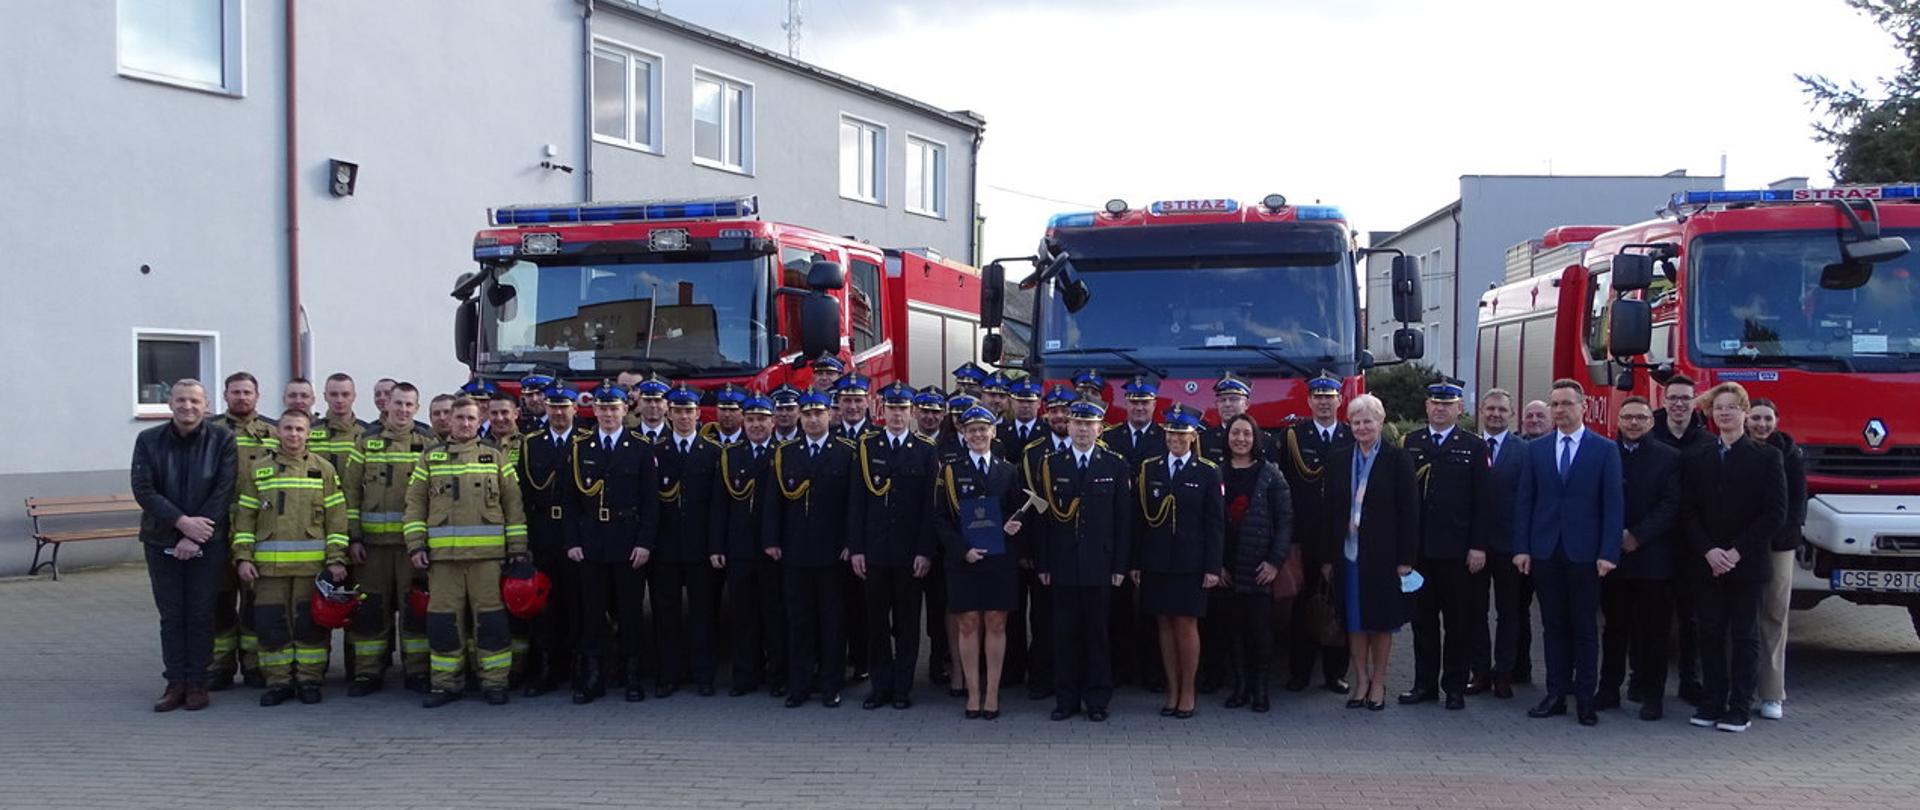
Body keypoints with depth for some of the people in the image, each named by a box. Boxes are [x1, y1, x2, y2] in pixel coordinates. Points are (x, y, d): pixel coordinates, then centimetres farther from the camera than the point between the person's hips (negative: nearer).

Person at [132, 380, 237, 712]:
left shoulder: (222, 440, -3)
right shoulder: (149, 441, 2)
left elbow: (224, 491, -8)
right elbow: (143, 489, -5)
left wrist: (194, 536, -13)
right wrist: (181, 521, -17)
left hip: (207, 540, -2)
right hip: (161, 541, 2)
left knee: (201, 614, 3)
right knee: (171, 615, 6)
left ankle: (197, 683, 10)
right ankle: (176, 683, 12)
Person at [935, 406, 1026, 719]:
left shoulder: (1008, 471, 9)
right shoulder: (950, 470, 4)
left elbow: (1019, 511, 13)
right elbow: (941, 519, 1)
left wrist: (1014, 524, -10)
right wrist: (963, 550, -10)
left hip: (1001, 559, 1)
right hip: (963, 560, -1)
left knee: (996, 624, 2)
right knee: (968, 624, 1)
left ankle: (992, 693, 9)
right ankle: (973, 693, 8)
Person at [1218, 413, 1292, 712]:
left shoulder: (1270, 474, 2)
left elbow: (1285, 519, -1)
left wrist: (1276, 561, -8)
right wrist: (1214, 563, -3)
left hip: (1259, 566, -2)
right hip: (1226, 566, 2)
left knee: (1260, 627, 0)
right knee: (1233, 627, 4)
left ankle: (1260, 688, 11)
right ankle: (1240, 685, 14)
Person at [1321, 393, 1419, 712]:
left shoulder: (1397, 459, -3)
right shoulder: (1338, 460, 8)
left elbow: (1409, 510, -5)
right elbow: (1330, 509, 8)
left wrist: (1406, 559, -10)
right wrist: (1326, 557, 5)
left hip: (1383, 554, -3)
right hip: (1348, 552, 3)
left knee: (1381, 621, 6)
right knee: (1354, 621, 8)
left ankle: (1378, 683, 17)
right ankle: (1361, 680, 18)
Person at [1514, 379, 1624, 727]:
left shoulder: (1605, 450, 1)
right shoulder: (1536, 449, 9)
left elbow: (1613, 504, -3)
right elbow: (1524, 501, 8)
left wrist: (1608, 553, -11)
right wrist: (1521, 547, 0)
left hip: (1584, 553, -2)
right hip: (1545, 551, 3)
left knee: (1585, 628, 3)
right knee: (1553, 626, 7)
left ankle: (1585, 698, 9)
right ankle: (1556, 695, 13)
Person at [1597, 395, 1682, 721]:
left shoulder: (1669, 458, 1)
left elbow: (1671, 505, -6)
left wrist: (1637, 536, -13)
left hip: (1651, 557, -2)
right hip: (1612, 555, 2)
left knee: (1653, 630, 3)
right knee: (1614, 627, 10)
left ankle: (1653, 694, 10)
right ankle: (1609, 688, 17)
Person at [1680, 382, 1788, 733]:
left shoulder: (1767, 457, 0)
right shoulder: (1696, 458, 8)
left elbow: (1775, 513, -5)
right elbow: (1688, 512, 5)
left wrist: (1737, 552, -12)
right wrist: (1708, 551, -10)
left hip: (1748, 565, -2)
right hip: (1706, 565, 2)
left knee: (1745, 636, 3)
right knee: (1711, 635, 5)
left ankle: (1741, 708, 7)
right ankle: (1712, 703, 11)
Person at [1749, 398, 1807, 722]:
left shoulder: (1789, 454, 5)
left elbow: (1797, 501, 4)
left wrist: (1785, 531, -11)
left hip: (1778, 544, 0)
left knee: (1775, 617, 2)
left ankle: (1772, 695, 6)